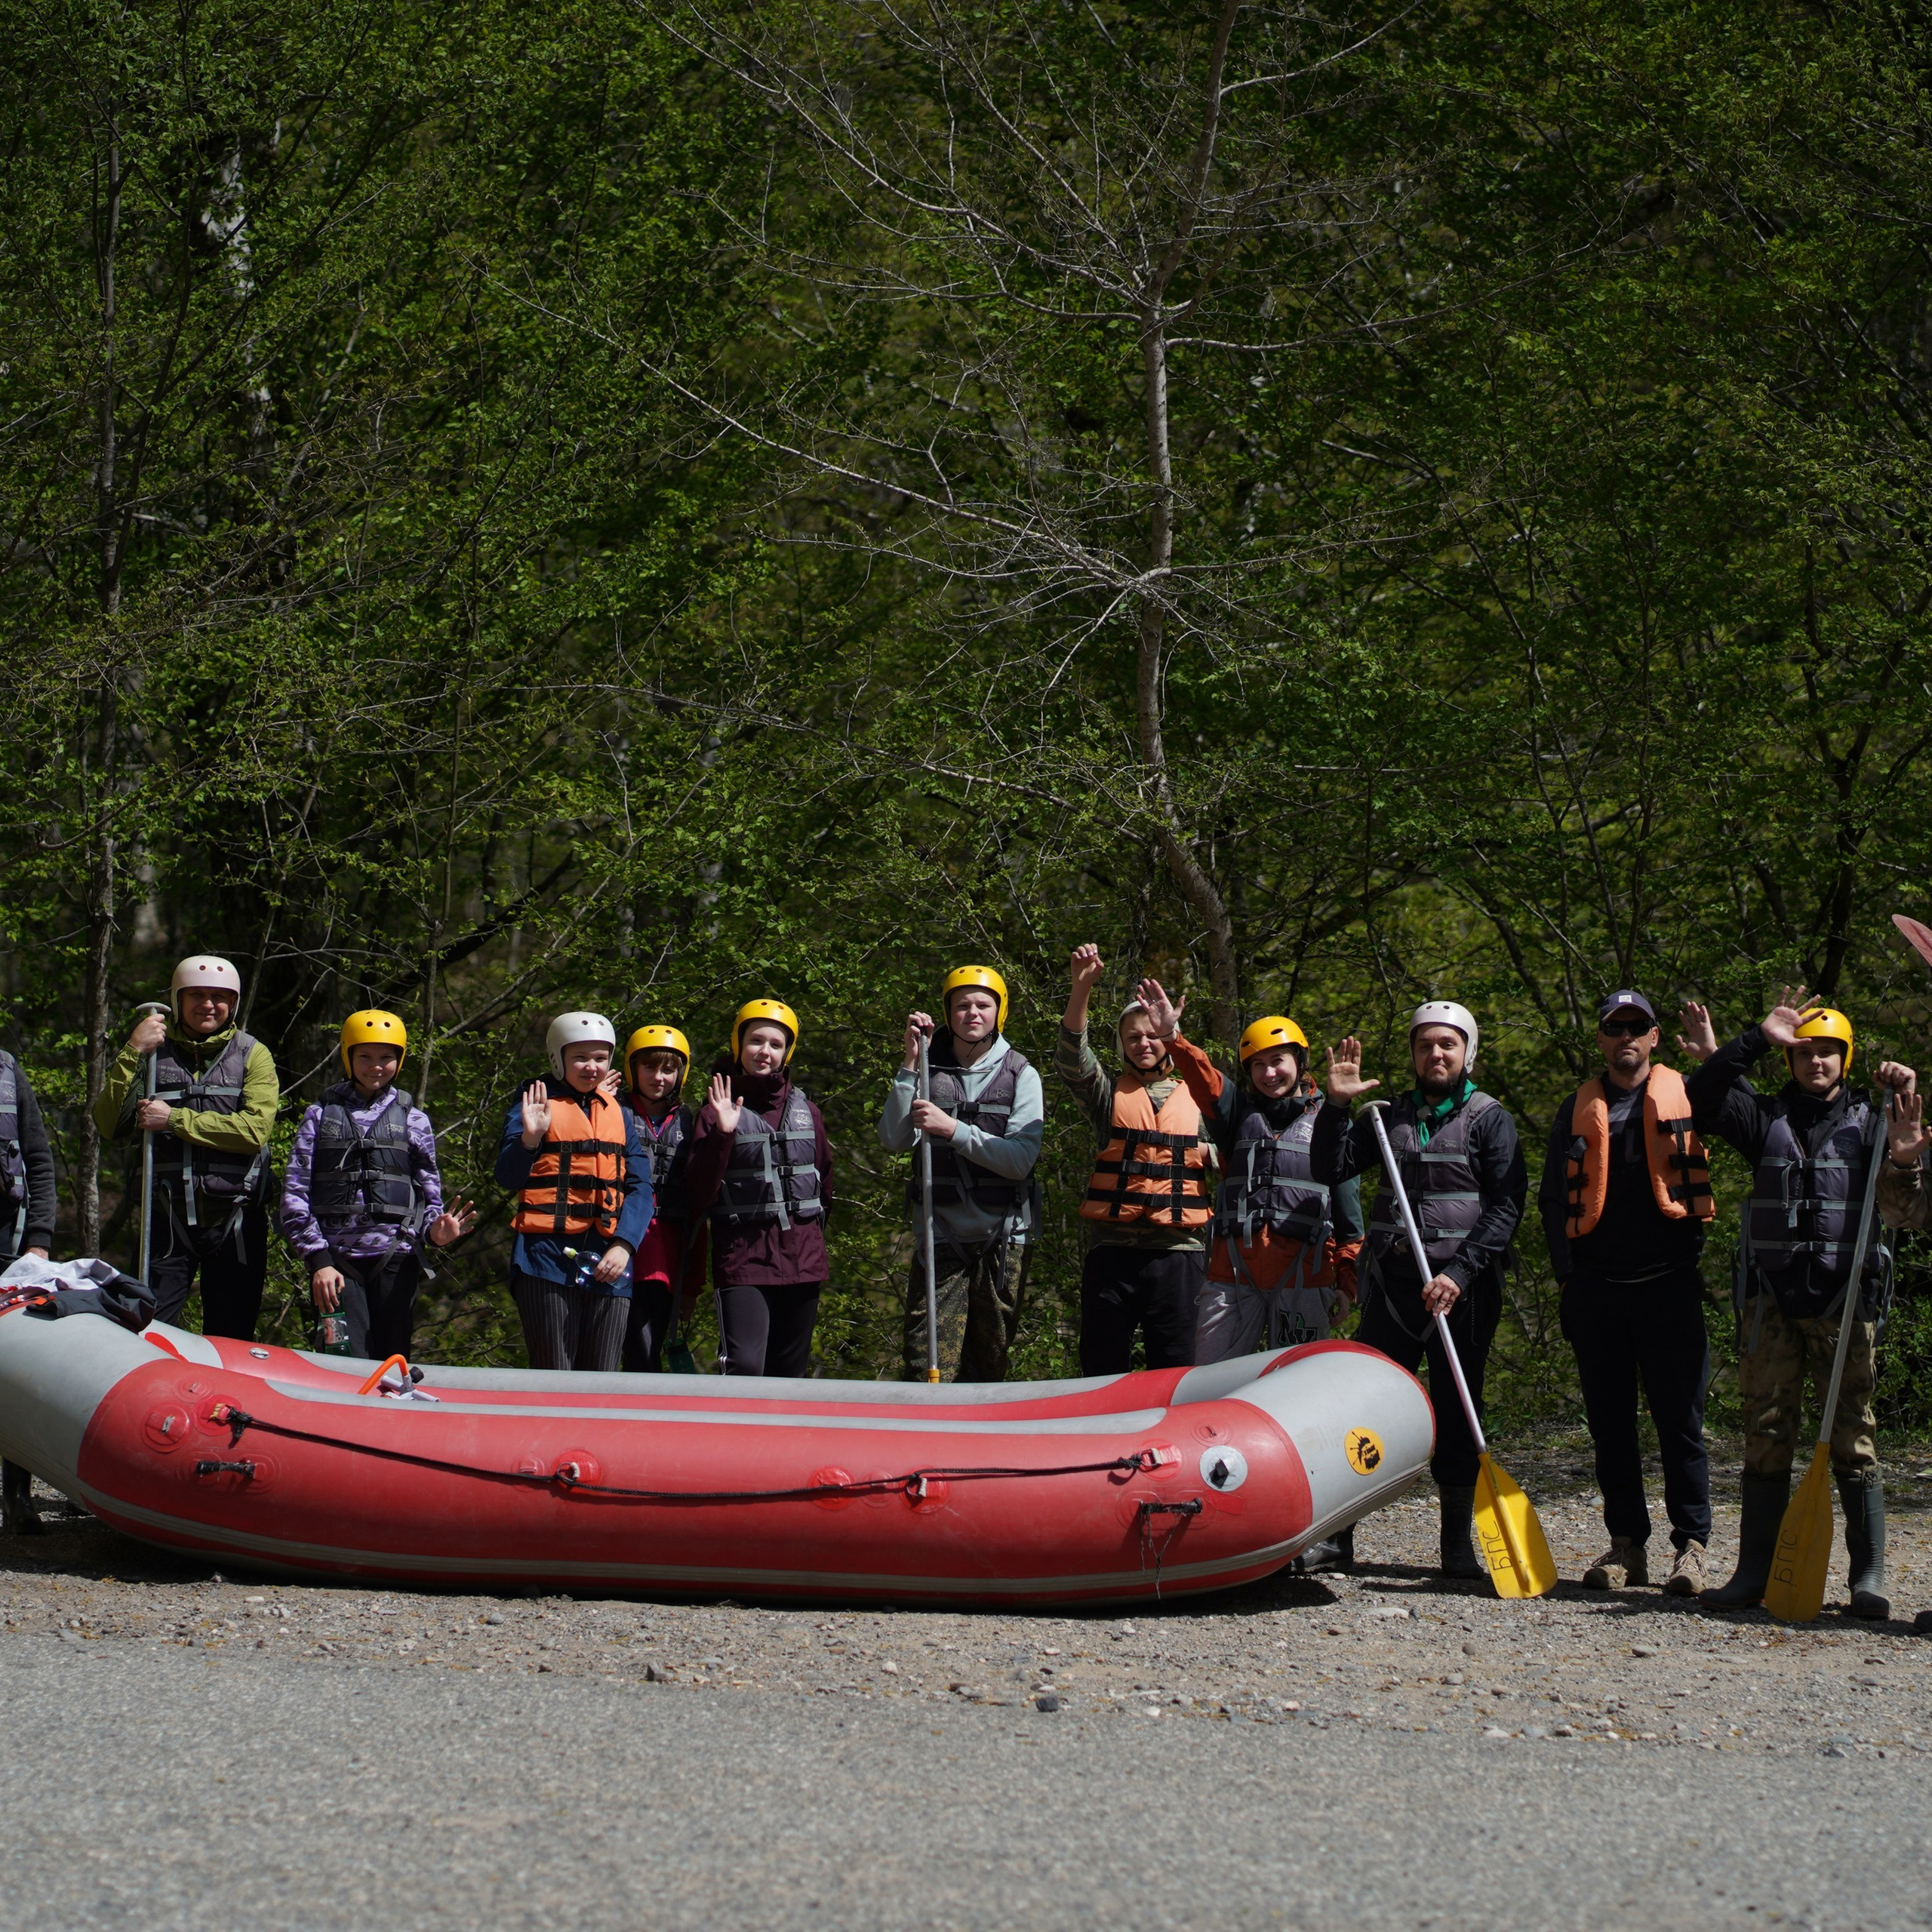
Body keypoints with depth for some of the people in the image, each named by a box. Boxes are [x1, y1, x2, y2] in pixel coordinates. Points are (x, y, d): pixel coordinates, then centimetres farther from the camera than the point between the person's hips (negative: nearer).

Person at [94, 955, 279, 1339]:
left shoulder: (252, 1055, 6)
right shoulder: (153, 1053, 10)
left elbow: (255, 1129, -11)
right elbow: (109, 1126, -2)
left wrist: (175, 1120, -13)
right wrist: (131, 1053, -10)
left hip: (234, 1220, 0)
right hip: (169, 1219, 0)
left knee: (231, 1340, 6)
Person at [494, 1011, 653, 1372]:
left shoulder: (621, 1116, 16)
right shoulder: (537, 1106, 5)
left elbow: (640, 1188, 9)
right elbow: (507, 1177, -6)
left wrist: (624, 1245, -7)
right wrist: (530, 1137, -25)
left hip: (608, 1263, 4)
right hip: (548, 1258, -4)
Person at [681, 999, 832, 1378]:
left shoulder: (807, 1110, 13)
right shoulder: (719, 1111, 0)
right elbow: (697, 1199, -8)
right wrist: (722, 1134, -17)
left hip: (803, 1262, 5)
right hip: (744, 1260, -5)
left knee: (790, 1375, 7)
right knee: (745, 1368, -21)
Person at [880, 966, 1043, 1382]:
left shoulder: (1021, 1075, 3)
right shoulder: (929, 1069, 6)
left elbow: (1021, 1160, -9)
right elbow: (893, 1141, -6)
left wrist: (952, 1129, -17)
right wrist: (910, 1064, -9)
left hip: (1002, 1240, 0)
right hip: (940, 1235, 0)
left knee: (988, 1370, 5)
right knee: (928, 1374, -11)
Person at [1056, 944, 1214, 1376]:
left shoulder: (1197, 1097, 14)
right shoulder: (1109, 1094, 11)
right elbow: (1071, 1057, -8)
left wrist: (1206, 1153, -4)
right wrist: (1082, 986, -20)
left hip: (1179, 1248, 0)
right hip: (1113, 1246, 0)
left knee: (1176, 1369, 0)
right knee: (1102, 1371, 0)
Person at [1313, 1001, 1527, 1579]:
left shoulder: (1488, 1118, 1)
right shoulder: (1393, 1115, 13)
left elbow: (1506, 1207, -5)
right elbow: (1330, 1170, 10)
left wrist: (1460, 1272, -15)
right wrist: (1336, 1104, -4)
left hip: (1462, 1289, -3)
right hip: (1393, 1284, 3)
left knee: (1456, 1414, 1)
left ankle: (1459, 1546, 9)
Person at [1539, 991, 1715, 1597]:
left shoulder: (1685, 1097, 7)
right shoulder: (1578, 1110, 13)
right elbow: (1554, 1199, 14)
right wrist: (1567, 1276, 6)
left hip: (1668, 1283, -3)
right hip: (1597, 1288, 3)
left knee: (1679, 1419, -3)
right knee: (1610, 1424, 6)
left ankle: (1691, 1546, 0)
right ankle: (1626, 1545, 12)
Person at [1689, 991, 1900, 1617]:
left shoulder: (1868, 1123, 9)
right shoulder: (1767, 1117, 10)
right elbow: (1701, 1101, -5)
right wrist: (1754, 1040, -10)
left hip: (1845, 1301, -1)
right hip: (1772, 1301, 1)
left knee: (1853, 1438, -3)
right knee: (1766, 1436, 2)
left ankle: (1869, 1576, -1)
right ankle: (1755, 1571, 6)